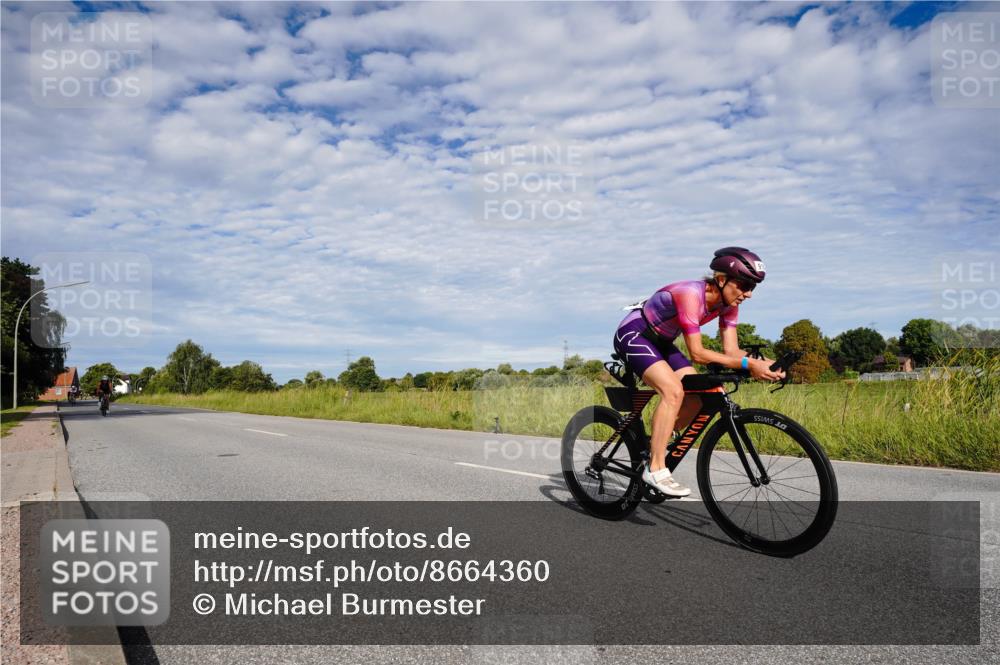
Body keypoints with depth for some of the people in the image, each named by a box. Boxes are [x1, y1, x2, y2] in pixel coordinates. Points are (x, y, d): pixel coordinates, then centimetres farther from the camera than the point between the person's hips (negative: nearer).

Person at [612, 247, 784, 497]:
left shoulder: (728, 303, -6)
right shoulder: (691, 294, -31)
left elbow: (731, 350, -8)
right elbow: (697, 353, -34)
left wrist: (760, 364, -26)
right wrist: (747, 364, -38)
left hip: (660, 342, 9)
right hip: (632, 335, -9)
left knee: (696, 396, -4)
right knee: (673, 391, -27)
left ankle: (654, 447, 12)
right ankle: (655, 469, -19)